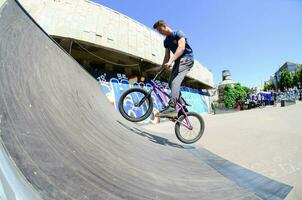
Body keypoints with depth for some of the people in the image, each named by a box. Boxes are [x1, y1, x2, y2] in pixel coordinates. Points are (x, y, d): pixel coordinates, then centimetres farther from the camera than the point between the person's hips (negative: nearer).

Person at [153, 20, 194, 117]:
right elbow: (167, 56, 14)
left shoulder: (178, 33, -7)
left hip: (186, 59, -8)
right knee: (171, 83, -2)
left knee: (175, 81, -28)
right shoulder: (166, 41, 14)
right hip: (178, 61, 8)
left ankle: (171, 108, -39)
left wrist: (170, 61, -35)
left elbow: (181, 48, -24)